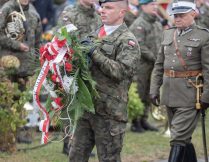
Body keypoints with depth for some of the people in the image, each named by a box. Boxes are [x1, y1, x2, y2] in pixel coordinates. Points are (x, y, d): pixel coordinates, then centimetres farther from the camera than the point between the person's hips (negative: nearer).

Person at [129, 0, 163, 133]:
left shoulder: (158, 24, 16)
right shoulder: (139, 25, -11)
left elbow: (161, 43, 20)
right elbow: (140, 46, -18)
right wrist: (154, 58, -15)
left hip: (154, 65, 8)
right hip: (141, 65, -8)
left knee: (149, 95, 13)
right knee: (139, 94, -4)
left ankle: (144, 120, 22)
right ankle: (135, 123, 2)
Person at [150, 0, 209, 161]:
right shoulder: (168, 34, 11)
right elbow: (159, 65, 16)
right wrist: (154, 89, 10)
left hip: (190, 95, -6)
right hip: (170, 94, 6)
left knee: (178, 138, -10)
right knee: (184, 138, 15)